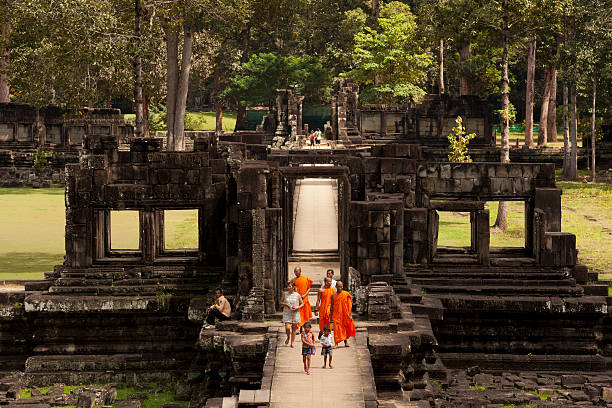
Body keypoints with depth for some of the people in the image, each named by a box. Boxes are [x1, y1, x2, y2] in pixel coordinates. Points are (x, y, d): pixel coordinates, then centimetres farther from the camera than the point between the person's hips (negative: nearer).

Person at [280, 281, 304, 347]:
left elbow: (302, 304, 6)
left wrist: (298, 307, -13)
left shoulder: (297, 295, -1)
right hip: (287, 313, 0)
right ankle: (288, 337, 18)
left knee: (294, 328, 4)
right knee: (287, 328, -13)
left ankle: (292, 342, 14)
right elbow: (281, 303, 11)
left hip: (295, 313, 0)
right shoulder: (285, 294, 2)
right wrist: (286, 304, -9)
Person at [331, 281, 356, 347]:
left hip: (345, 314, 0)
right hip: (336, 315, 0)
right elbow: (332, 307, 4)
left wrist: (350, 315, -2)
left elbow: (349, 306, 2)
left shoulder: (346, 294, -2)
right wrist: (331, 318, 2)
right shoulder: (333, 296, 0)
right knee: (337, 329, -3)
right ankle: (336, 343, 0)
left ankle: (345, 341, 23)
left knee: (345, 327, 7)